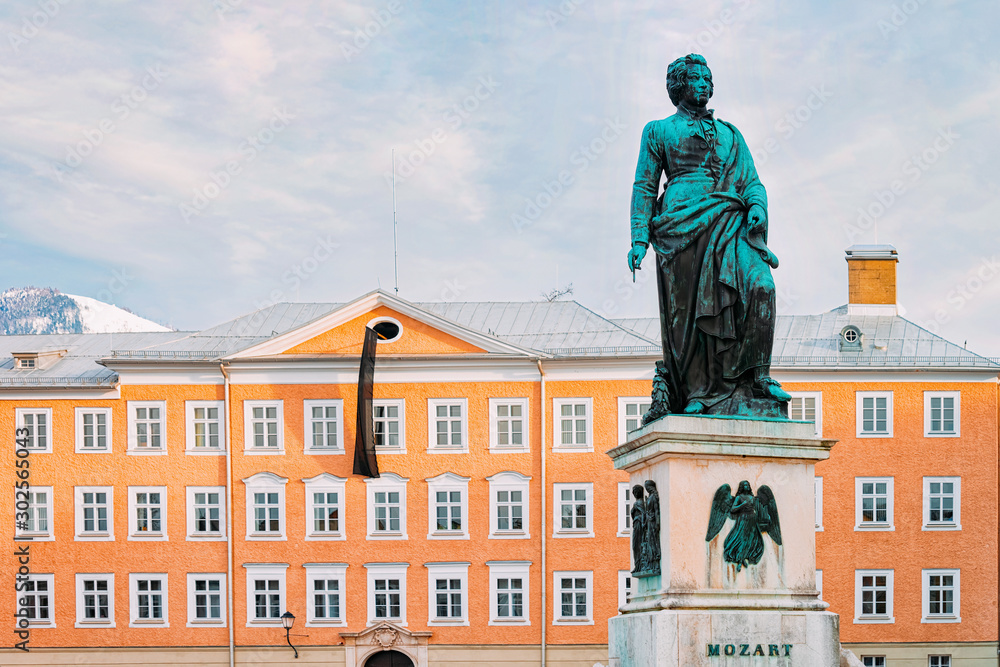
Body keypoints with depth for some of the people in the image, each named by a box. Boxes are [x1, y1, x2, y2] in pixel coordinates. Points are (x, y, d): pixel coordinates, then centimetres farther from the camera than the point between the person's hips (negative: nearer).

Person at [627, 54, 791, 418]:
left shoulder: (729, 134, 26)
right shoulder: (659, 131, 18)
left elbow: (751, 180, 19)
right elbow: (645, 187, 13)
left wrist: (757, 207, -5)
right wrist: (639, 238, 1)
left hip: (730, 225, 2)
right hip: (683, 224, -2)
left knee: (760, 286, -21)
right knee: (688, 309, -7)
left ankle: (758, 375, -17)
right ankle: (696, 392, 0)